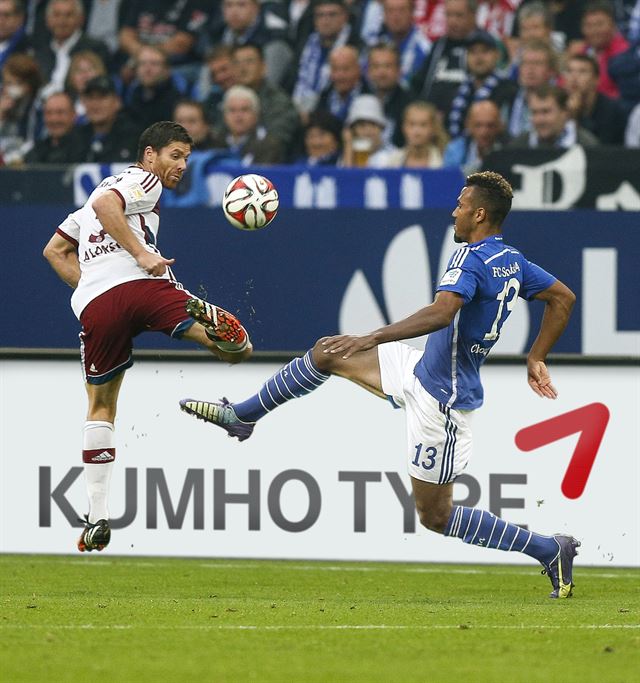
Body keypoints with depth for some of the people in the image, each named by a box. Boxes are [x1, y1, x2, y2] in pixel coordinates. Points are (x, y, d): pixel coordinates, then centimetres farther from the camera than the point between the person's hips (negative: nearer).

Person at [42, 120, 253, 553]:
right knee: (239, 350, -15)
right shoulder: (144, 180, 12)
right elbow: (105, 203, -11)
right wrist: (143, 254, -14)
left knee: (101, 407, 19)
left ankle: (98, 517, 12)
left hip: (94, 302, 6)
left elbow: (55, 250, 34)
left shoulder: (107, 186, 35)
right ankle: (214, 326, -53)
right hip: (141, 285, -6)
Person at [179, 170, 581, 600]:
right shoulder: (513, 262, 4)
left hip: (441, 399, -10)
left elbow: (441, 312, -38)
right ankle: (241, 416, 28)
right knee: (326, 354, 12)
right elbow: (564, 298, 14)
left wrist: (371, 339, -38)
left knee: (435, 515, -1)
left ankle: (549, 550, 6)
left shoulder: (473, 259, -23)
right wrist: (536, 359, 20)